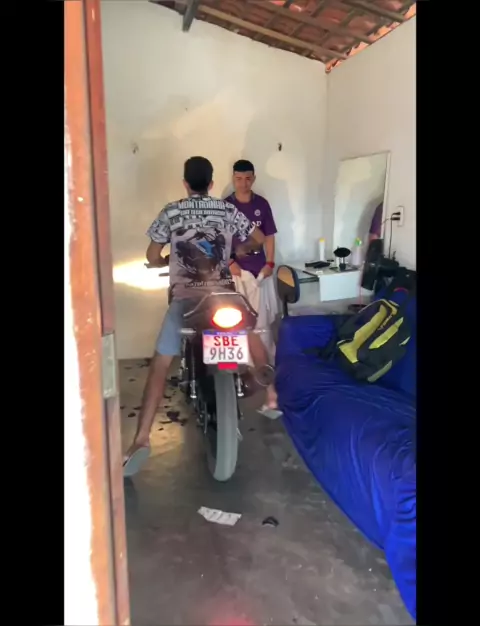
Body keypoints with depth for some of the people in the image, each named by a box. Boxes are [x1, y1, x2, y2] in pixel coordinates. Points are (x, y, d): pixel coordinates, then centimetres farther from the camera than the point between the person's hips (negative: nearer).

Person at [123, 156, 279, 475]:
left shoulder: (171, 212, 5)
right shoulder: (228, 210, 9)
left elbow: (152, 258, 5)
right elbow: (259, 239, 16)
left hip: (185, 297, -2)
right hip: (223, 294, 2)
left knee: (160, 364, 2)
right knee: (252, 334, 31)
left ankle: (142, 438, -5)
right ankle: (271, 395, 33)